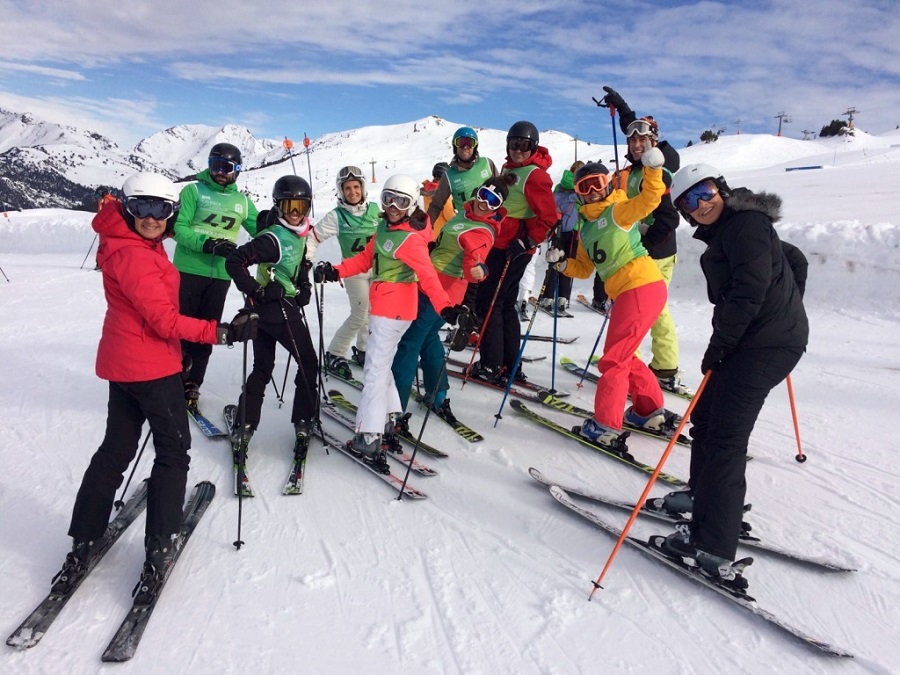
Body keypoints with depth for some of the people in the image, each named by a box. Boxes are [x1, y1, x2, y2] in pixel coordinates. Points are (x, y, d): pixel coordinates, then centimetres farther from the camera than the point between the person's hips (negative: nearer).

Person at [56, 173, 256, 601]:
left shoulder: (136, 244, 7)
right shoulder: (134, 256, -22)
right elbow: (165, 320, -26)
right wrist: (223, 333, -28)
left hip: (123, 363, 9)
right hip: (150, 366, -9)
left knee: (116, 449, 16)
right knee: (174, 451, 4)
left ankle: (82, 545, 23)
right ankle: (159, 550, 9)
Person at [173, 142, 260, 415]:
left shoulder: (242, 201, 10)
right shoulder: (194, 191, 0)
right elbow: (179, 228, -8)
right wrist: (208, 244, -22)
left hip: (220, 275, 3)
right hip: (189, 270, -3)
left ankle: (192, 387, 20)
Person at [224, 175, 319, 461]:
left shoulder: (298, 235, 9)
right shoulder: (274, 238, -18)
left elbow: (299, 266, 23)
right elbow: (234, 261, -23)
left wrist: (304, 286, 5)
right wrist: (256, 290, -23)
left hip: (266, 308, 9)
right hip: (277, 306, -9)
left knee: (262, 368, 13)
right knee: (308, 363, 3)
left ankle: (244, 425, 18)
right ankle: (304, 423, 11)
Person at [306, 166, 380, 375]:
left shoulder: (374, 209, -1)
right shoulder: (336, 216, -11)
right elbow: (313, 237, -6)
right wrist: (306, 260, -19)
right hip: (354, 270, -5)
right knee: (360, 314, -11)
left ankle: (363, 350, 31)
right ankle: (334, 355, 4)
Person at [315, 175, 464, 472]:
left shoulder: (410, 239, -18)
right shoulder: (385, 227, 9)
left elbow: (427, 276, -28)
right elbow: (366, 259, 16)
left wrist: (444, 307, -41)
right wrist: (336, 272, 5)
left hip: (392, 311, -10)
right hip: (383, 307, 10)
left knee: (375, 369, -8)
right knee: (381, 362, 20)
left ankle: (369, 439, -4)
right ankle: (389, 419, 33)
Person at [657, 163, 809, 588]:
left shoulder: (745, 222, -11)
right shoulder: (727, 231, 18)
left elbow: (751, 287, -22)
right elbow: (795, 260, 28)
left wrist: (718, 345, -17)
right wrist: (787, 310, 30)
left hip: (765, 344, -11)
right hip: (760, 340, 11)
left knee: (725, 436, -13)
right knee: (706, 414, 19)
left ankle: (713, 548, -12)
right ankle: (703, 494, 37)